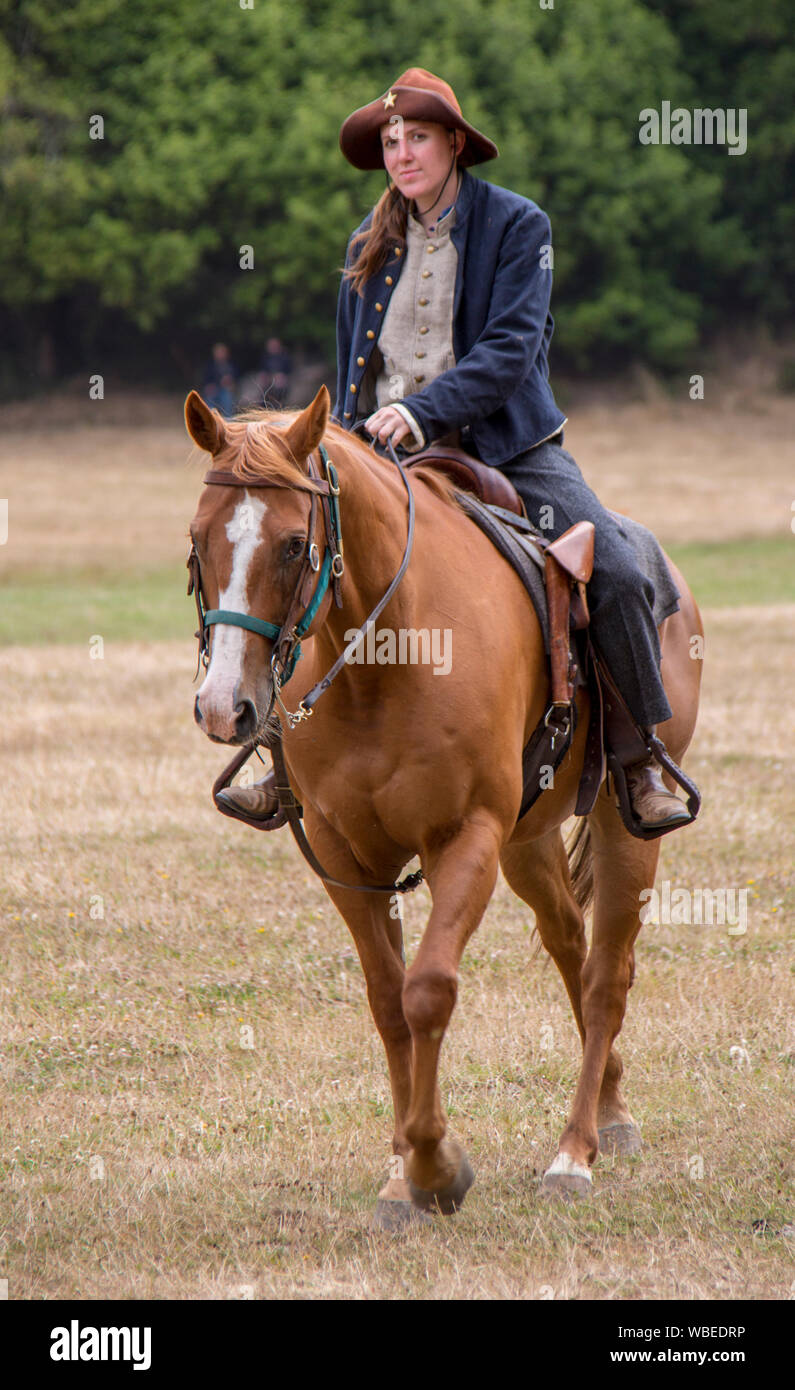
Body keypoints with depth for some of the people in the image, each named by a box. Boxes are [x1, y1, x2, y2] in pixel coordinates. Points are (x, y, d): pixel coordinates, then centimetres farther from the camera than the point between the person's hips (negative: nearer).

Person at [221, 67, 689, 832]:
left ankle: (644, 766, -7)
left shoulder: (516, 225, -4)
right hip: (386, 452, 4)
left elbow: (510, 349, -15)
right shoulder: (372, 242, 10)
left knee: (615, 572, -21)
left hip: (504, 445, -4)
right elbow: (351, 367, 20)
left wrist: (424, 410, -27)